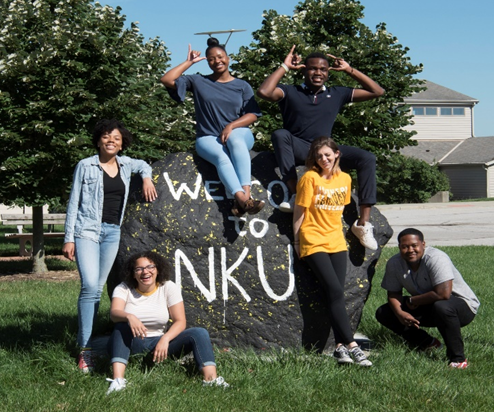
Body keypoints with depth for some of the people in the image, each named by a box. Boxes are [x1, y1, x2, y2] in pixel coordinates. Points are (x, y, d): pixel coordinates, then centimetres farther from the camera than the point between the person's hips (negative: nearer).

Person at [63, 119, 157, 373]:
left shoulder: (125, 164, 10)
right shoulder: (86, 166, 0)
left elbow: (143, 165, 33)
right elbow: (73, 202, 1)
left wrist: (146, 178, 9)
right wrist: (68, 238, -4)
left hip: (112, 232, 5)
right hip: (87, 230, -5)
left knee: (98, 288, 6)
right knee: (90, 286, -19)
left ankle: (86, 341, 13)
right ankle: (84, 349, -18)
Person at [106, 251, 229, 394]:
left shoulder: (169, 288, -2)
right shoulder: (124, 289, -4)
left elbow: (180, 321, -9)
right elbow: (114, 312, -23)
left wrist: (165, 339, -28)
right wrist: (129, 316, -47)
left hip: (160, 342, 1)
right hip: (132, 344, -1)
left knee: (200, 333, -18)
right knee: (122, 326, -34)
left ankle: (210, 378, -36)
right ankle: (118, 379, -47)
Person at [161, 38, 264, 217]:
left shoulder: (242, 86, 13)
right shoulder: (198, 81, 12)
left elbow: (252, 114, 2)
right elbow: (167, 80, 2)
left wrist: (231, 126, -14)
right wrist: (189, 62, 8)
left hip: (238, 133, 0)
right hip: (208, 138, 0)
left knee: (235, 139, -38)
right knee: (222, 157, -35)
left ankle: (246, 194, -51)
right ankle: (243, 200, -57)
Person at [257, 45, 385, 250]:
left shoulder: (337, 94, 13)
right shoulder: (291, 92, 4)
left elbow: (377, 91, 14)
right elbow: (264, 92, -17)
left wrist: (350, 70, 10)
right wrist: (284, 67, -7)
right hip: (298, 149, -3)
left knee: (367, 158, -21)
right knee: (280, 134, -35)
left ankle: (363, 222, -25)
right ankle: (295, 195, -36)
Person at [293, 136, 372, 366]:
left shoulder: (345, 179, 6)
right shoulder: (310, 177, -8)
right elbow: (299, 210, -5)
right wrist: (296, 240, -2)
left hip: (336, 242, 5)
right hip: (313, 243, -5)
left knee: (337, 293, -1)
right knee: (335, 291, -13)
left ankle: (340, 346, 0)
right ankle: (351, 346, -14)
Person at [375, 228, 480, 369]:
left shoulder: (436, 258, -27)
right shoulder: (394, 264, -9)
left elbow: (443, 294, -35)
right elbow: (393, 294, 0)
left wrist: (412, 301, -22)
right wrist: (400, 313, -22)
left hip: (462, 305, -6)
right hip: (427, 308, 7)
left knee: (441, 307, -42)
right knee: (383, 313, -6)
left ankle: (458, 358, -24)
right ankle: (428, 344, 3)